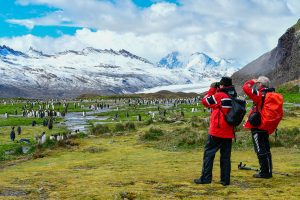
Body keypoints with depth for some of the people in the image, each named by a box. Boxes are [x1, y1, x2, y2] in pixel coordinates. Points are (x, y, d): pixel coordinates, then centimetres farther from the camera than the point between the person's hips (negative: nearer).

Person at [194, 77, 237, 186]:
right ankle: (225, 179, 10)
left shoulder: (219, 96, -12)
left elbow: (205, 101, 2)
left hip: (217, 131, -6)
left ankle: (205, 178, 1)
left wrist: (212, 89, 11)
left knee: (209, 153, 3)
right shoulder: (233, 98, 6)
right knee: (226, 156, 9)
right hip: (228, 132, 6)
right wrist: (217, 91, 13)